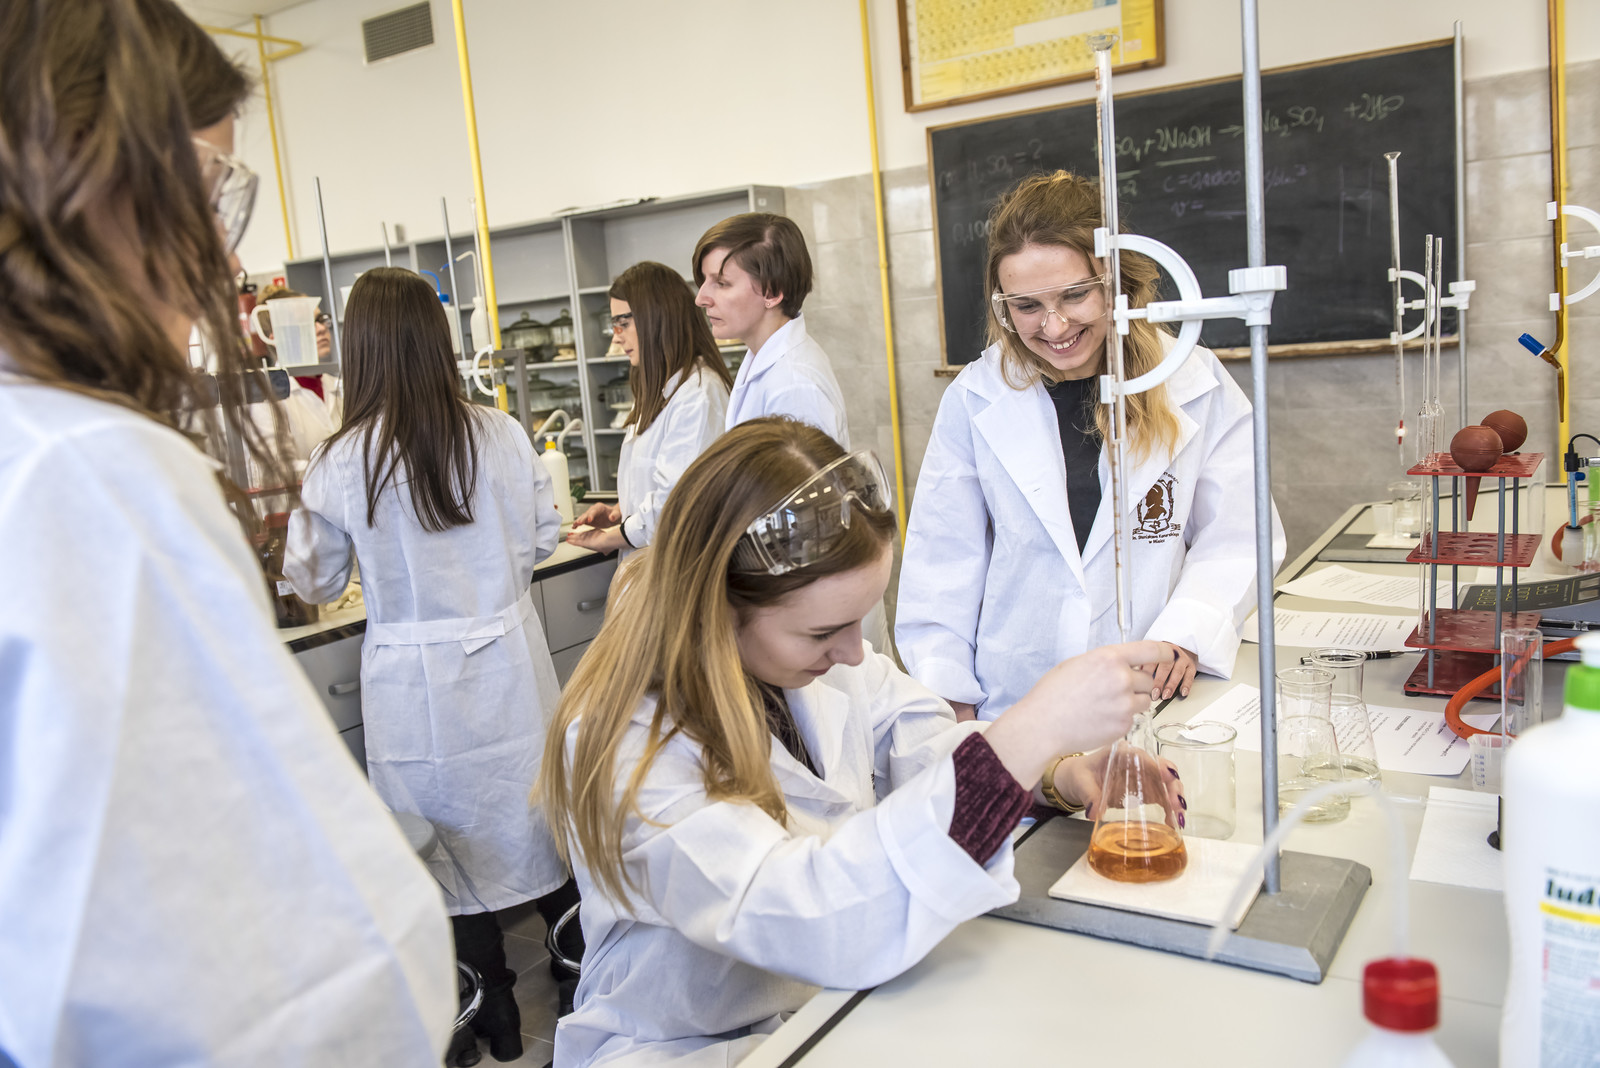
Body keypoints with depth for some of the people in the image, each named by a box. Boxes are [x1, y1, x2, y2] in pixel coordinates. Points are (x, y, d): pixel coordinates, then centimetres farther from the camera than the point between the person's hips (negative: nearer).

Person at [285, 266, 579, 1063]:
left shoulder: (342, 463, -12)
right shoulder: (500, 434, -8)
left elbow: (312, 583, 2)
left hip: (416, 678, -2)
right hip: (508, 658, 2)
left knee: (451, 836, 13)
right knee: (538, 815, 18)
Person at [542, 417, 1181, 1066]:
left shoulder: (801, 633, -7)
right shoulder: (623, 750, -28)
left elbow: (910, 734, 6)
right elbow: (819, 926, -38)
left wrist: (1060, 771, -13)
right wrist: (1032, 734, -41)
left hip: (844, 988, 6)